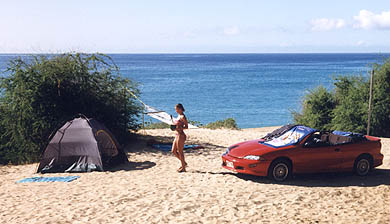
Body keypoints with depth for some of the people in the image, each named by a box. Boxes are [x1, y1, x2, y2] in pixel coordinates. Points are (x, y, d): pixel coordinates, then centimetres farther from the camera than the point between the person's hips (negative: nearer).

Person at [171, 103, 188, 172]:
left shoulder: (182, 117, -13)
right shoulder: (179, 116, 14)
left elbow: (186, 126, -12)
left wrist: (179, 128, -23)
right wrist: (174, 127, 5)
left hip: (181, 135, -10)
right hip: (177, 135, 10)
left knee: (180, 152, -1)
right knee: (174, 151, 13)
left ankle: (183, 168, 10)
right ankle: (184, 163, 26)